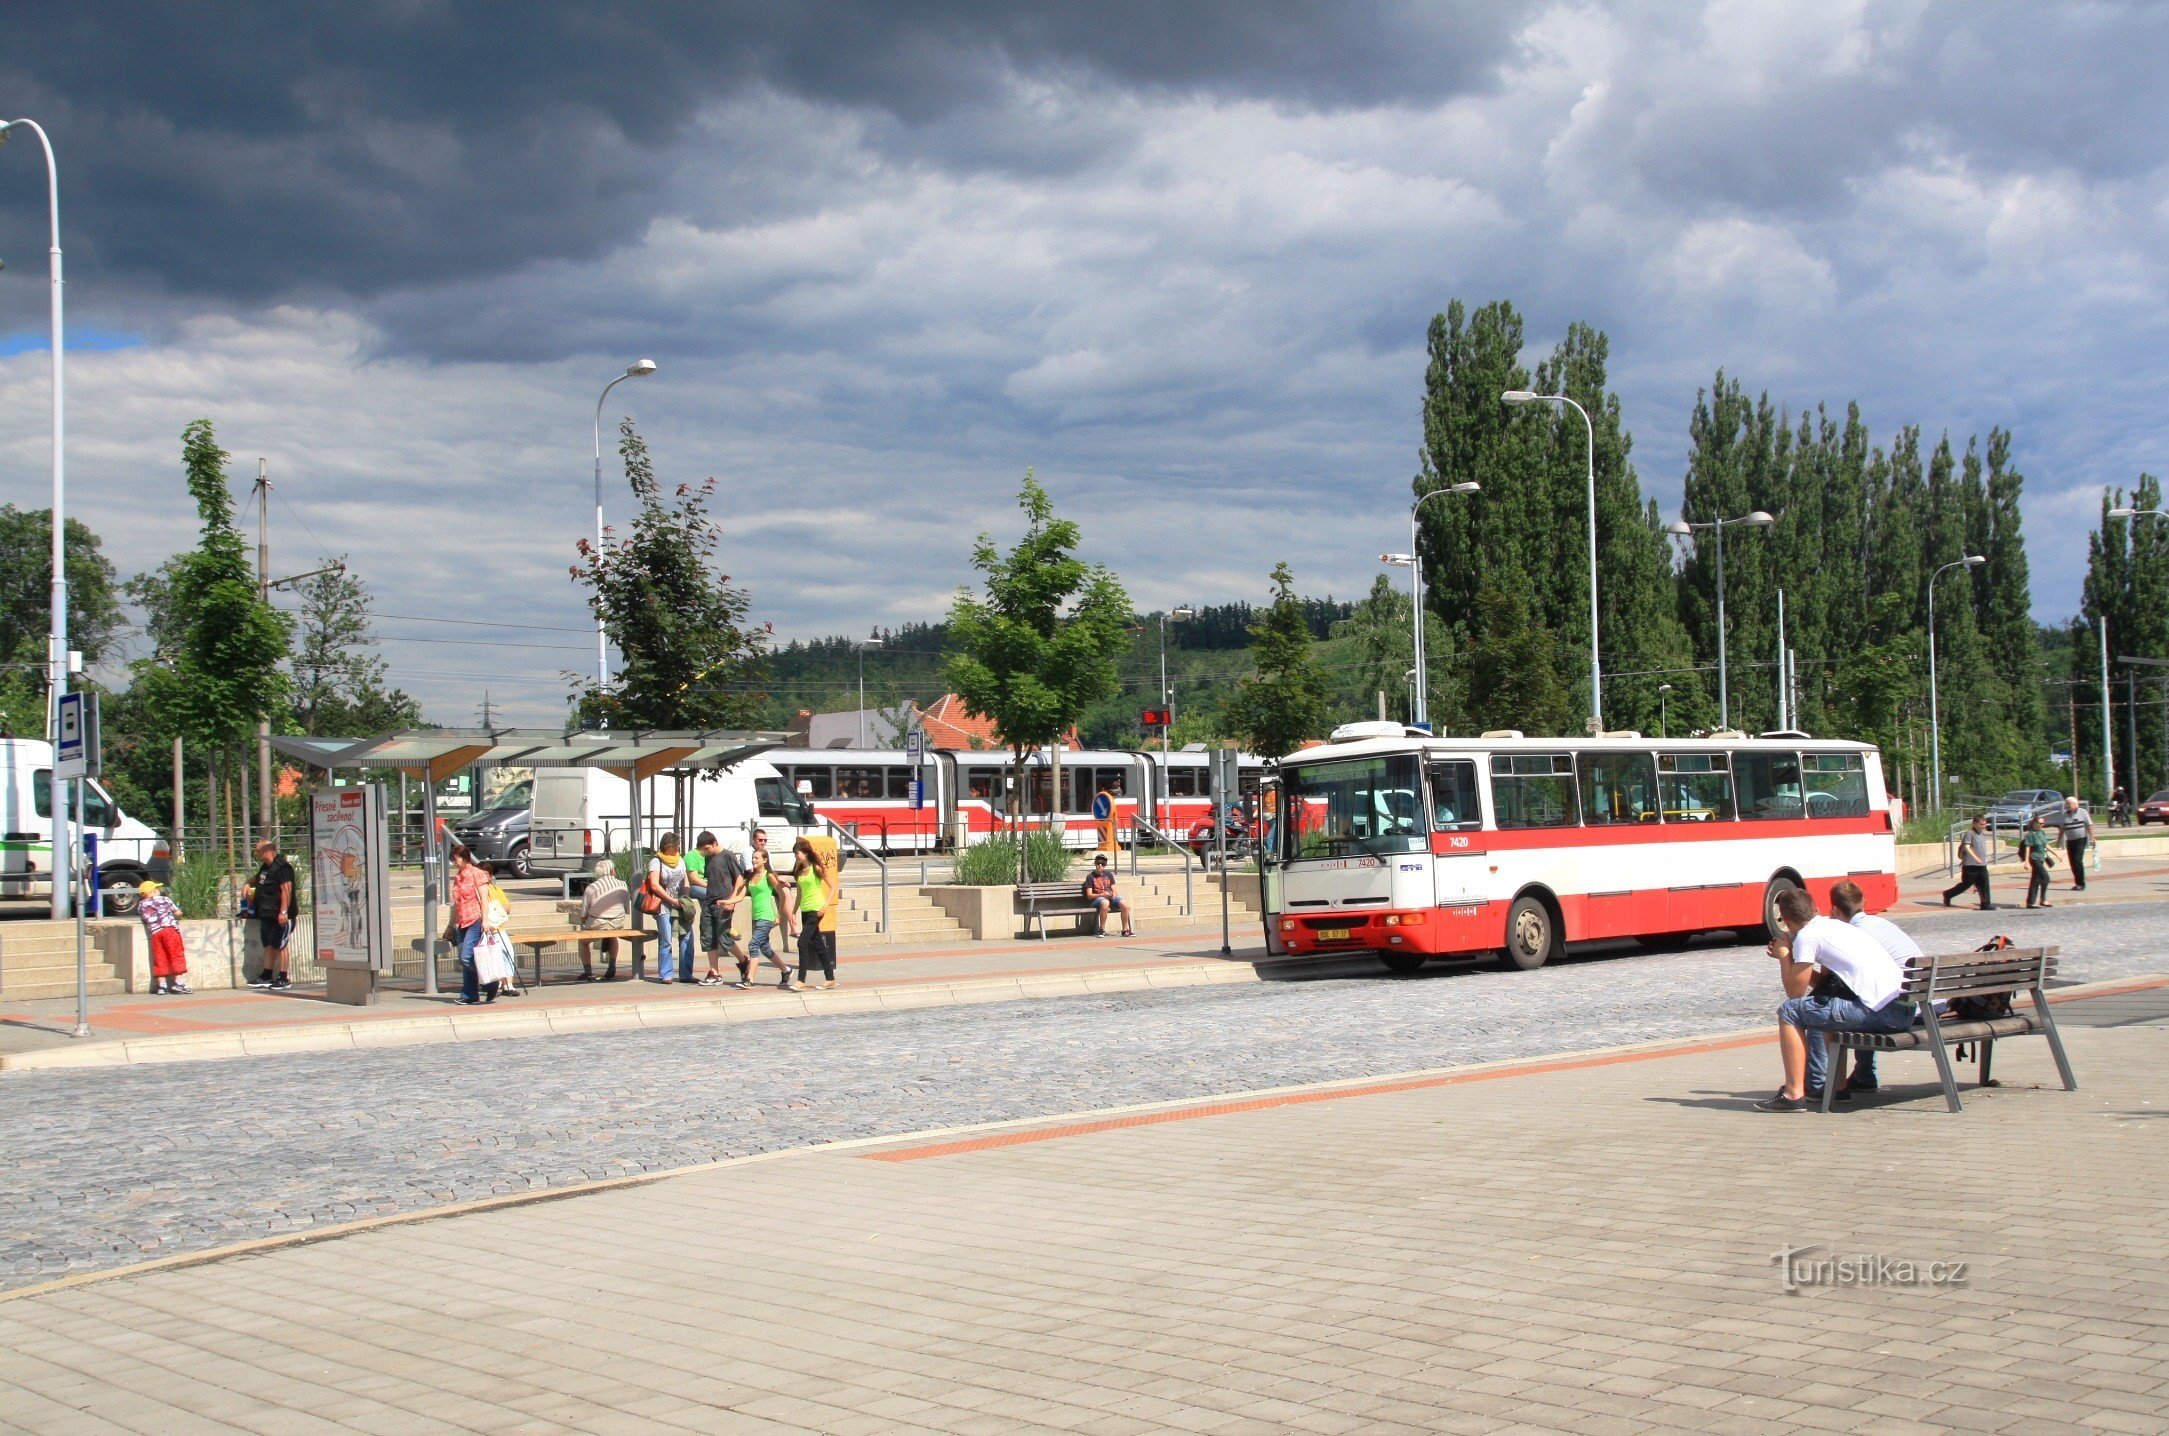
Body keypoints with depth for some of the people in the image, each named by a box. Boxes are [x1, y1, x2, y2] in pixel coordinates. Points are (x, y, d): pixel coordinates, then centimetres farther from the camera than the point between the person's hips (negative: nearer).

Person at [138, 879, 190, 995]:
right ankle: (178, 982, -8)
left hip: (155, 933, 4)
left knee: (160, 959, 5)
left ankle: (161, 985, 3)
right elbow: (177, 913, 7)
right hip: (169, 929, -4)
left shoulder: (141, 905, 14)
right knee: (177, 955, -1)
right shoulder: (164, 899, 5)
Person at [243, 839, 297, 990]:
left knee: (279, 946, -5)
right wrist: (248, 884, 14)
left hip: (279, 916, -10)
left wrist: (284, 911, -28)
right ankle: (267, 977, 23)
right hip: (266, 915, 10)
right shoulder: (265, 867, 16)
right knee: (268, 945, 15)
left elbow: (286, 890, -22)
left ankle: (283, 979, 1)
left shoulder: (282, 867, -15)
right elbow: (257, 879, 37)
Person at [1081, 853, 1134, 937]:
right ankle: (1102, 930, -34)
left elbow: (1114, 889, 18)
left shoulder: (1108, 874, 19)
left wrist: (1114, 894, -7)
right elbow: (1089, 895, -3)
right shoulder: (1090, 877, 4)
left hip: (1111, 897, 4)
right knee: (1105, 903, -42)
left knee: (1125, 905, -27)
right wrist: (1102, 894, -17)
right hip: (1097, 898, -4)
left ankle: (1125, 930, -17)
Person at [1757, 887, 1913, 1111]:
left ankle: (1794, 1094, -5)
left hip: (1883, 1011, -10)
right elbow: (1824, 978, 30)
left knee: (1789, 1011, -4)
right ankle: (1814, 1086, 33)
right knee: (1815, 1001, 29)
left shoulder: (1806, 936, -4)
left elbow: (1794, 991, -2)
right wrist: (1792, 957, 28)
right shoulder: (1832, 925, 22)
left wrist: (1784, 957, 11)